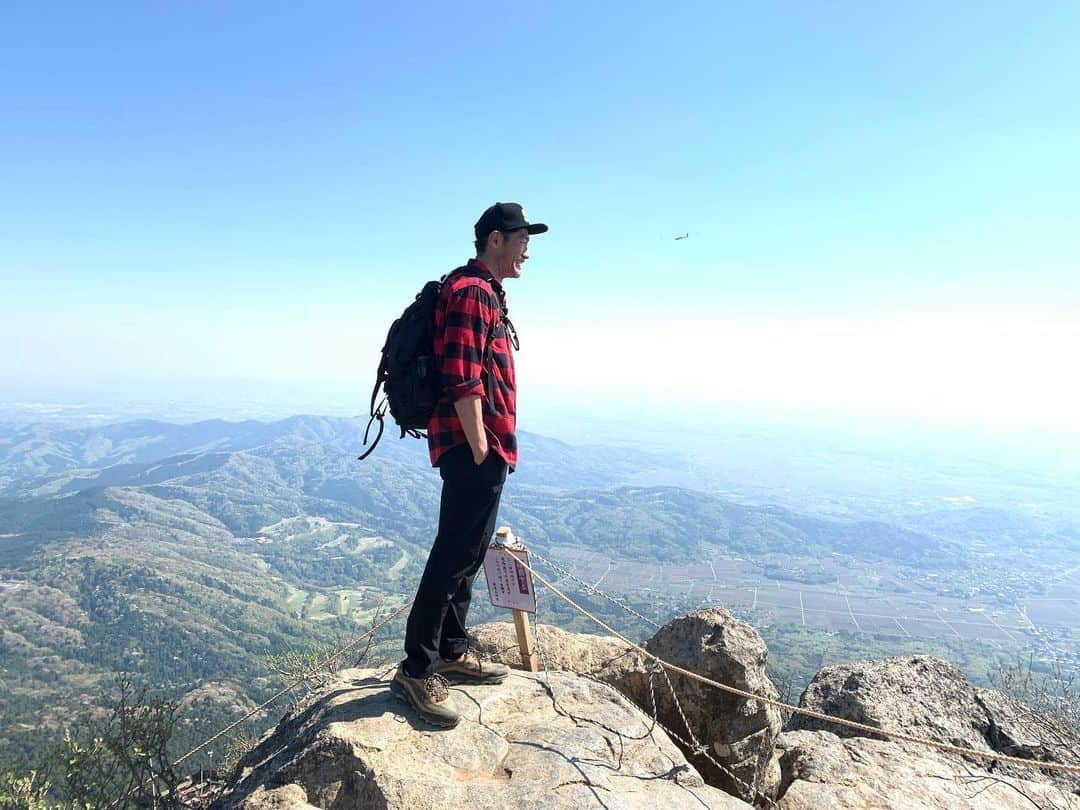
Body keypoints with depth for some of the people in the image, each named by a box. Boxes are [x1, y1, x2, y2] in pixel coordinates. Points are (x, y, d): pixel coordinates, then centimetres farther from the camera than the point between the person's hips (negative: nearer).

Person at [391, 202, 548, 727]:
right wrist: (481, 451, -21)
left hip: (482, 450, 11)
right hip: (472, 447, -11)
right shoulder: (472, 291, -12)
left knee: (467, 552, 16)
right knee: (454, 555, -7)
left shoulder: (485, 293, 22)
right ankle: (416, 671, 2)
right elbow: (462, 381, -21)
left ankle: (451, 652, 28)